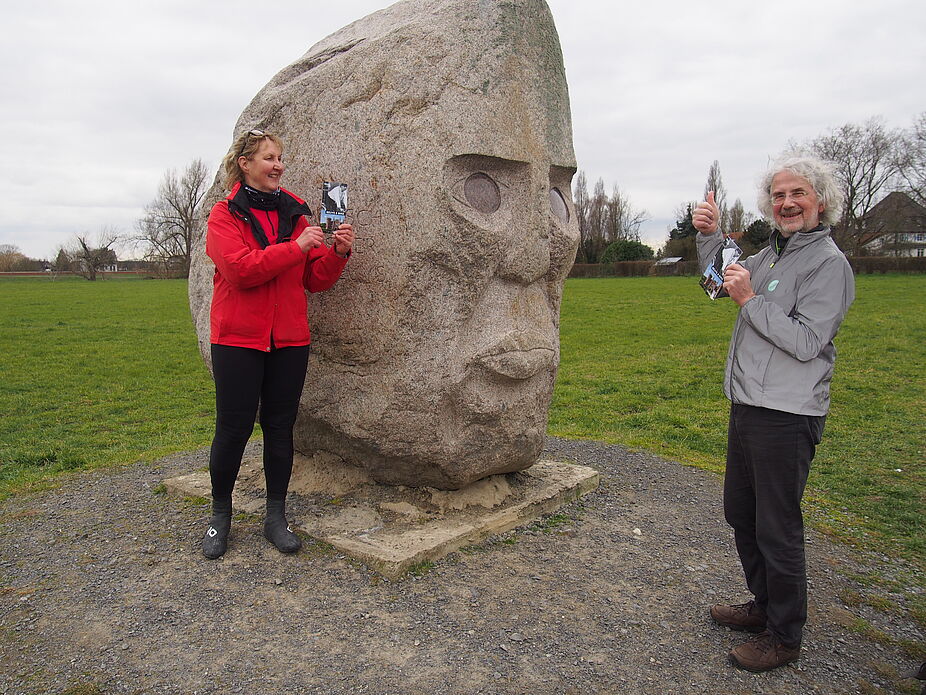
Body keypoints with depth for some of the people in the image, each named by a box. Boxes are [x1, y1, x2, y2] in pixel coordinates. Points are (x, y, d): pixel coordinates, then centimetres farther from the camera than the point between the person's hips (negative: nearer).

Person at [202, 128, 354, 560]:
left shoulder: (296, 213, 10)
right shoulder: (225, 214, 0)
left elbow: (316, 279, 7)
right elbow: (240, 268, -17)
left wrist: (337, 253, -11)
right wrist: (296, 247, -18)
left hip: (289, 340, 4)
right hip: (238, 338, -3)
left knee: (280, 427, 8)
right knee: (233, 428, 3)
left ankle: (276, 517, 21)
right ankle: (220, 515, 23)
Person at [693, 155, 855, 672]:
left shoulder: (827, 262, -12)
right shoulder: (772, 253, 14)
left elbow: (806, 343, -21)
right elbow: (720, 280, 29)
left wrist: (750, 300, -19)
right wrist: (710, 235, 12)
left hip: (786, 417, -9)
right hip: (748, 409, 9)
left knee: (778, 529, 1)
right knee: (740, 512, 20)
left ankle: (785, 637, 18)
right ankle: (765, 605, 38)